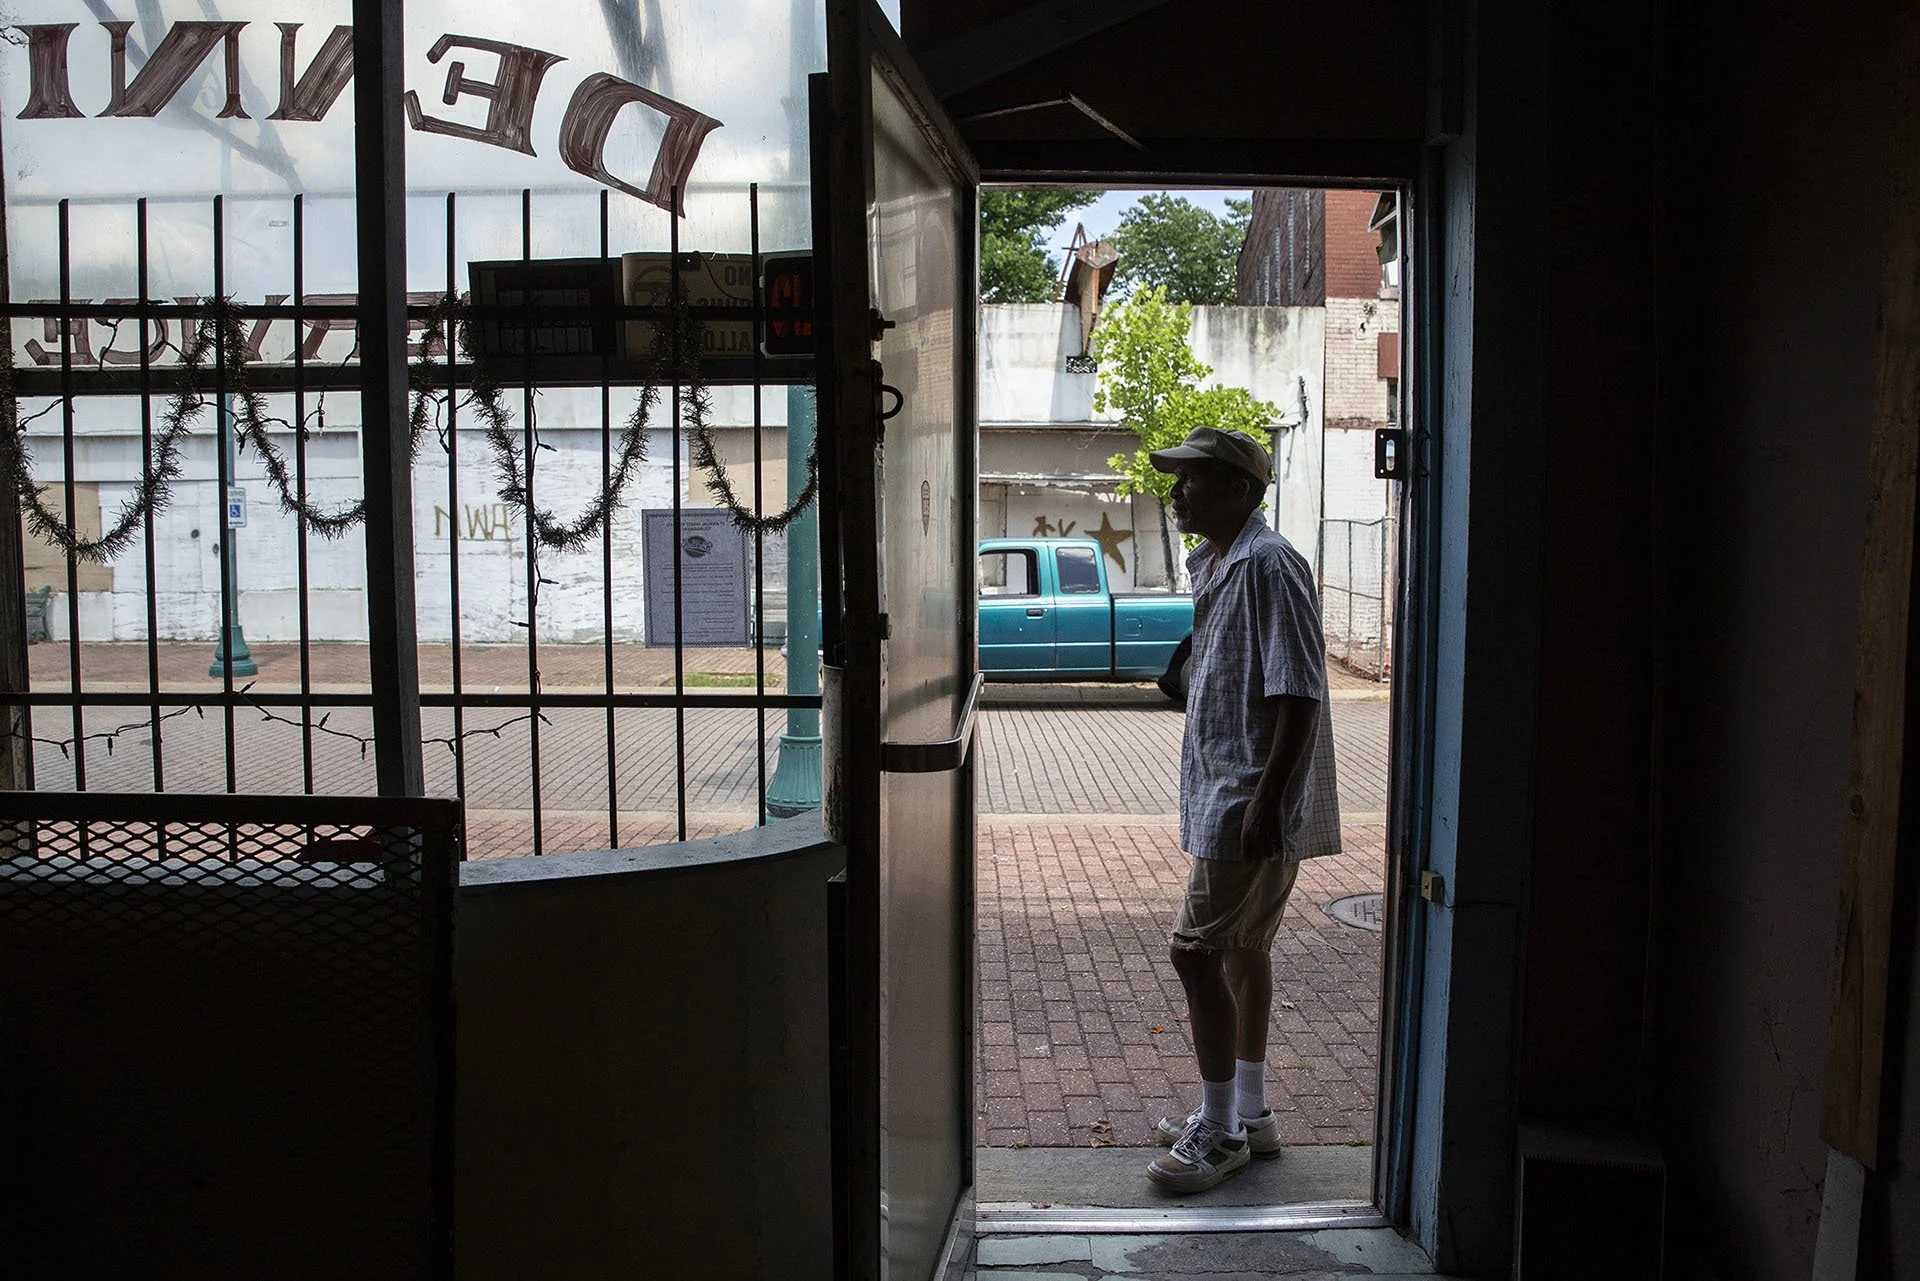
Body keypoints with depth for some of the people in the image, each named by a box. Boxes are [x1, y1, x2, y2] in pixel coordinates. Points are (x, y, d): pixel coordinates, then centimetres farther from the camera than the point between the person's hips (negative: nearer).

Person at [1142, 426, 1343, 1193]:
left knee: (1196, 952, -7)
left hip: (1253, 803, -10)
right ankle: (1250, 1114, 30)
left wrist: (1265, 801, -25)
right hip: (1225, 794, 10)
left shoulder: (1268, 565, -17)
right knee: (1242, 949, 17)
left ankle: (1220, 1132, 5)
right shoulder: (1212, 564, 14)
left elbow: (1299, 694, -22)